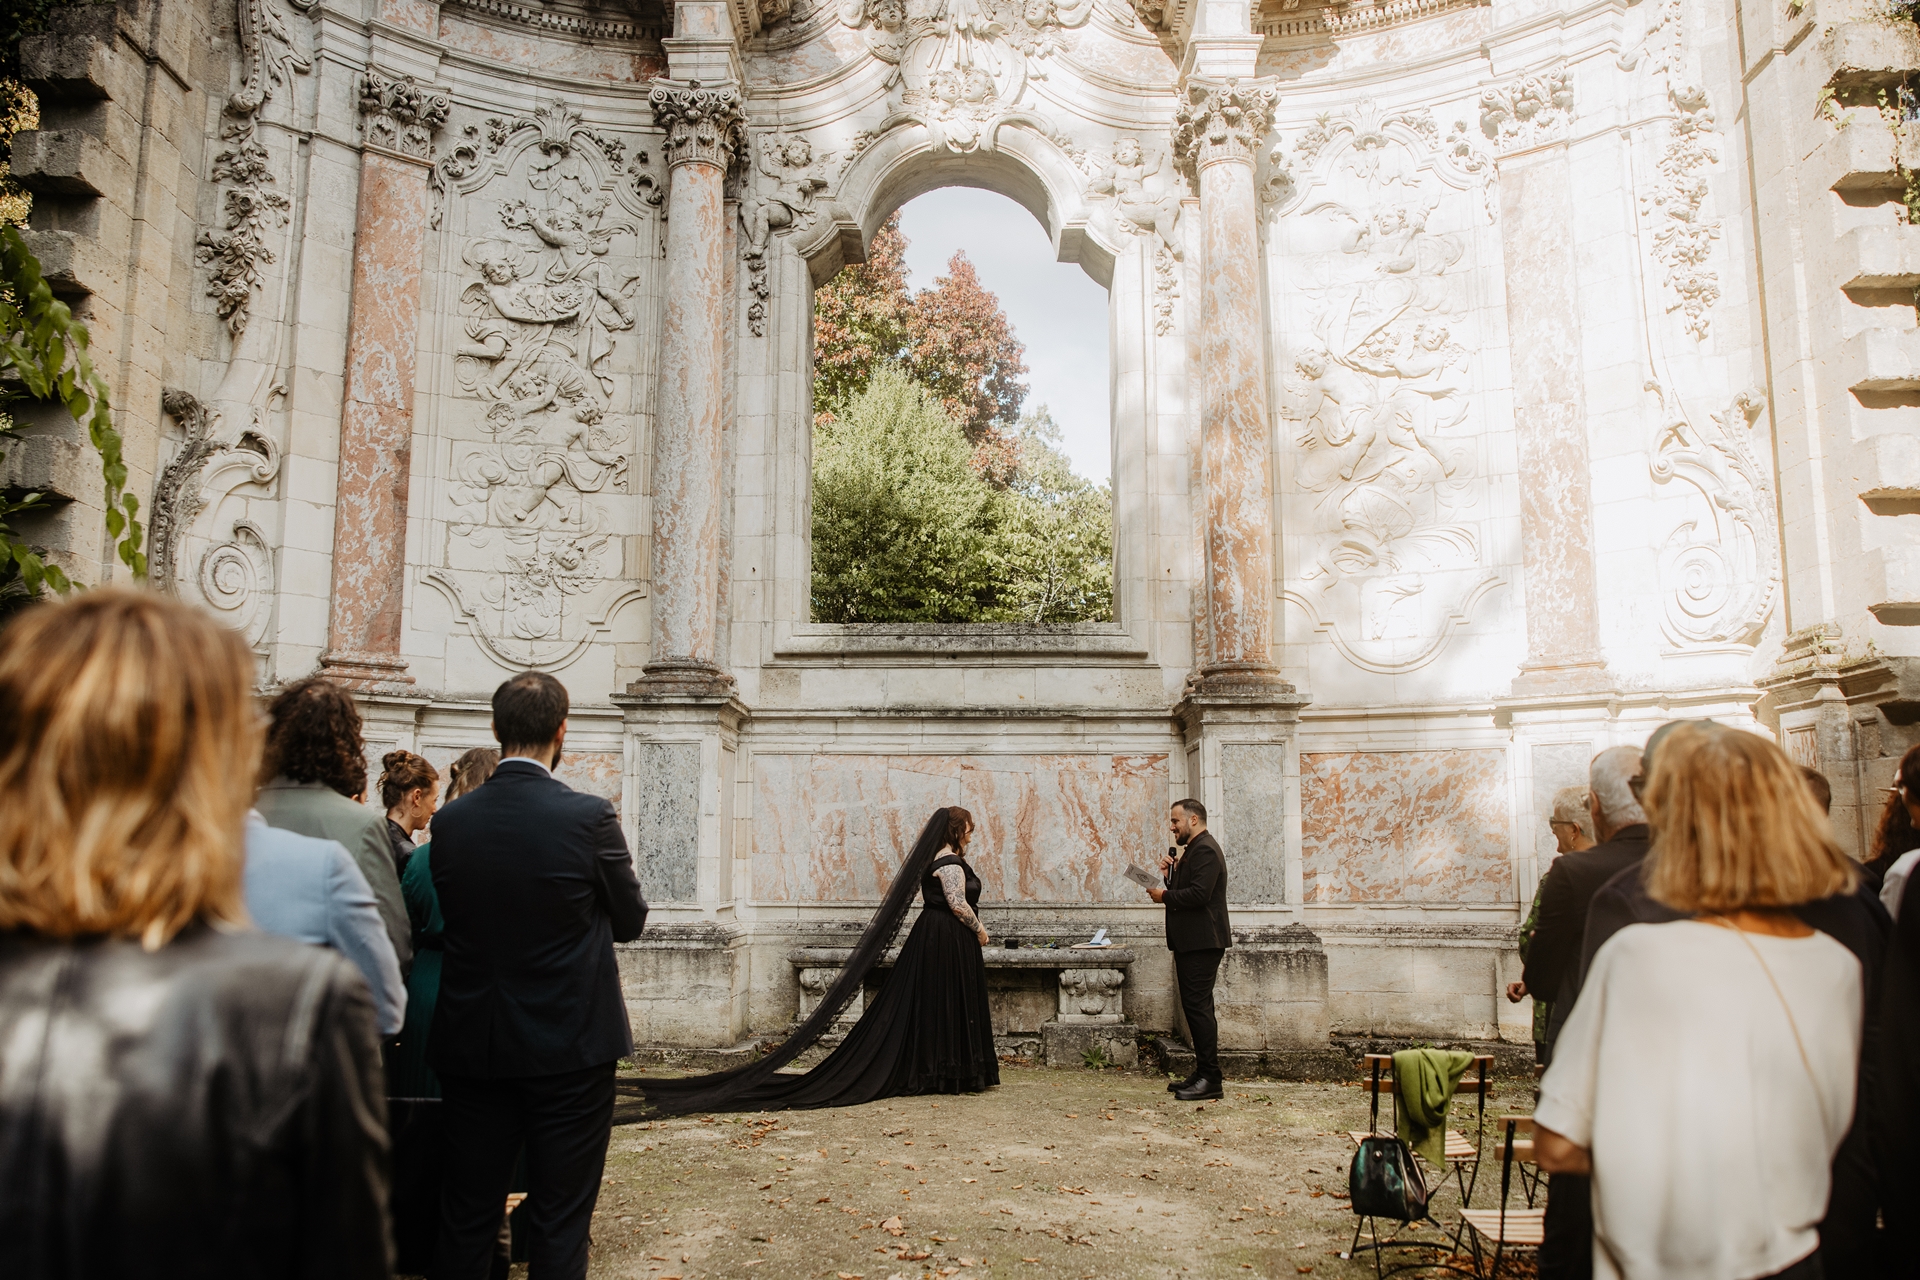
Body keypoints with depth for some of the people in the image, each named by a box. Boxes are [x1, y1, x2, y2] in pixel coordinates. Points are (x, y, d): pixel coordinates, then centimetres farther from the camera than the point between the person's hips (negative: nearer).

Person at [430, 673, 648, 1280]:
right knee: (559, 1225, 8)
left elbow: (450, 919, 5)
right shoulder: (590, 816, -16)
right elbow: (631, 921, -3)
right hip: (570, 1047, -3)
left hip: (472, 1047, 4)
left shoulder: (450, 821, -4)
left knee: (466, 1219, 17)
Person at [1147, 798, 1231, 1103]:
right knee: (1195, 1007, 12)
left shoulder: (1205, 850, -13)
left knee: (1198, 1006, -10)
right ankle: (1202, 1074, 18)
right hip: (1191, 941, 11)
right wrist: (1170, 875, 3)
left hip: (1202, 943, -11)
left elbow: (1198, 894, -24)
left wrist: (1165, 896, -13)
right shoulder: (1192, 850, 20)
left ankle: (1210, 1080, -7)